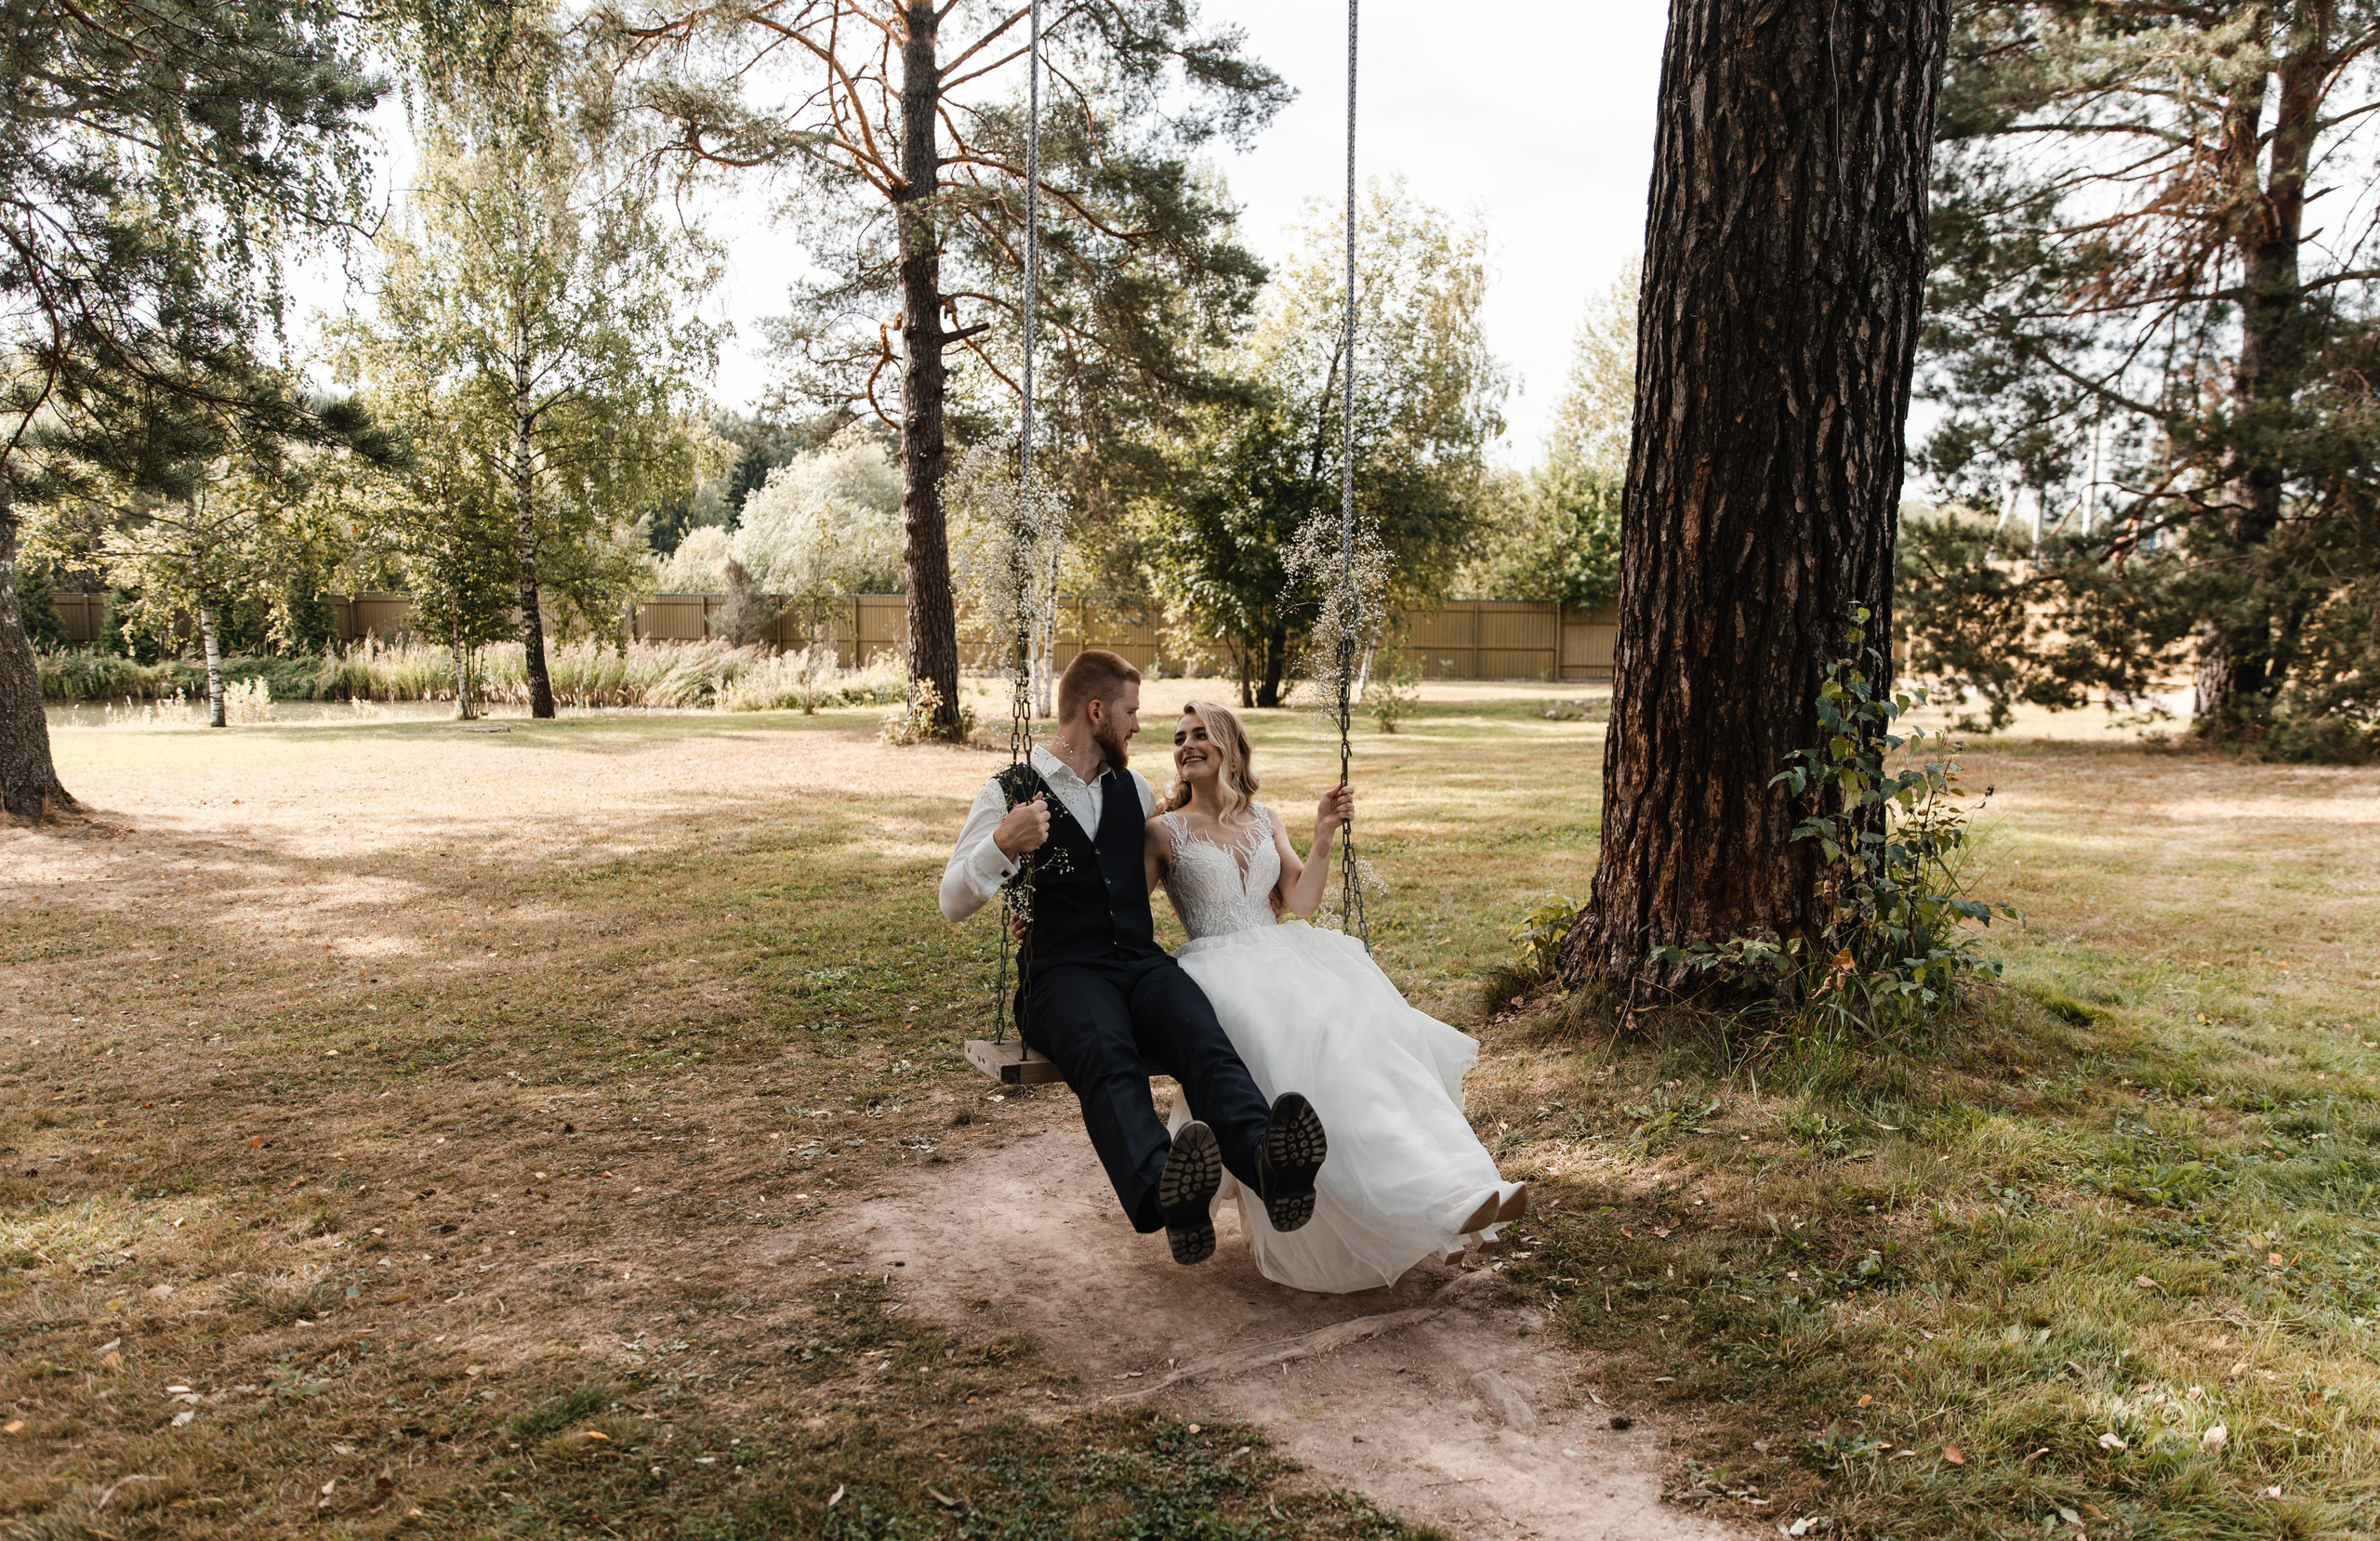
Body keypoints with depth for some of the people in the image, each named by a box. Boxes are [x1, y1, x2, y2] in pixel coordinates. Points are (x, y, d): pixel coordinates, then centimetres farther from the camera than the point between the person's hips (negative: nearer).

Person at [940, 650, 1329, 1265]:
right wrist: (1003, 843, -17)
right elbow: (953, 903, -2)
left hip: (1142, 961, 4)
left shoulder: (1134, 787, 24)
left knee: (1205, 1040, -32)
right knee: (1108, 1057, -38)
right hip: (1062, 974, -4)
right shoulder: (1008, 793, 7)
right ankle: (1164, 1192, -64)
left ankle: (1268, 1163, -58)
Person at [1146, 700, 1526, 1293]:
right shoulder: (1166, 831, 9)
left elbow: (1300, 901, 13)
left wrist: (1323, 837, 3)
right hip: (1217, 968, -4)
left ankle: (1461, 1191, -37)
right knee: (1304, 1039, -35)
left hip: (1282, 955, 4)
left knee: (1366, 1018, -27)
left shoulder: (1263, 820, 20)